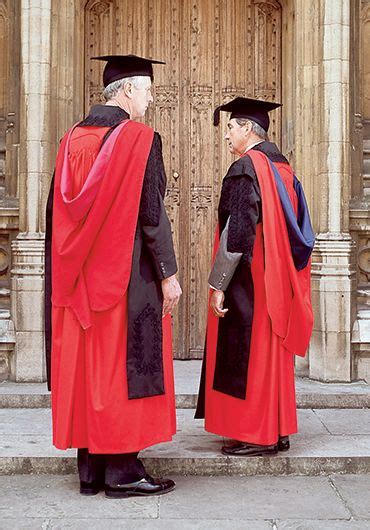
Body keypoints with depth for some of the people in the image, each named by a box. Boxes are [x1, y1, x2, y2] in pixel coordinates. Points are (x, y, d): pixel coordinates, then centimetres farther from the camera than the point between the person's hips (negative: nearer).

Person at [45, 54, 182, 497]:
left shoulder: (72, 139, 10)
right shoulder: (140, 138, -9)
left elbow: (58, 213, 12)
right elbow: (151, 215, -13)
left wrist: (73, 271, 17)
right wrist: (168, 274, -8)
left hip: (79, 278, 7)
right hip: (127, 277, -6)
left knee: (85, 366, 9)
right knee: (124, 366, 0)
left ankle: (90, 468, 16)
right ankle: (122, 470, 6)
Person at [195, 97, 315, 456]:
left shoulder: (245, 168, -13)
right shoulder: (283, 169, 13)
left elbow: (237, 232, -19)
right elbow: (297, 231, 15)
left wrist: (217, 285, -16)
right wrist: (281, 276, 20)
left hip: (248, 279, -9)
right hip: (279, 281, 9)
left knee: (246, 353, -1)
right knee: (272, 352, 13)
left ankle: (255, 436, 5)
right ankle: (278, 430, 20)